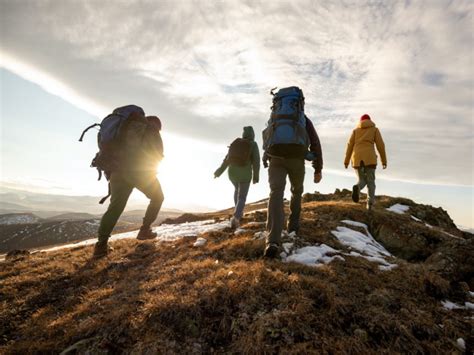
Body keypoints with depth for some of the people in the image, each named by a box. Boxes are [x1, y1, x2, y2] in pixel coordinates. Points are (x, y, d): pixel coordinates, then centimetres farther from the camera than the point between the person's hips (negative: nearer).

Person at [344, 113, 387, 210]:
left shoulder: (355, 130, 18)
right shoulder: (375, 129, 15)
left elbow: (350, 145, 8)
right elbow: (380, 145, 6)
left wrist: (346, 161, 7)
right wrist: (384, 160, 10)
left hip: (357, 158, 2)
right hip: (369, 157, -1)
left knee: (362, 181, 11)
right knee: (370, 182, 9)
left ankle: (357, 188, -27)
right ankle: (370, 203, -10)